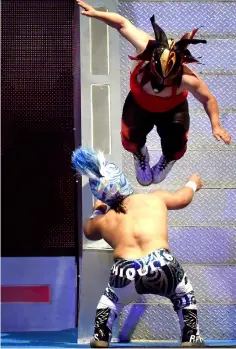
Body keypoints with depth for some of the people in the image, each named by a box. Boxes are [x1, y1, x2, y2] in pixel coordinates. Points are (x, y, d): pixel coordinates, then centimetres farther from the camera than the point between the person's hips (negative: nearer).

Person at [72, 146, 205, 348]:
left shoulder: (103, 220, 22)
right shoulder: (155, 198, 21)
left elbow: (89, 231, 47)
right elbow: (182, 199, 43)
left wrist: (97, 210, 65)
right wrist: (193, 183, 64)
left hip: (126, 274, 1)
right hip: (162, 267, 0)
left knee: (110, 301, 34)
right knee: (185, 297, 32)